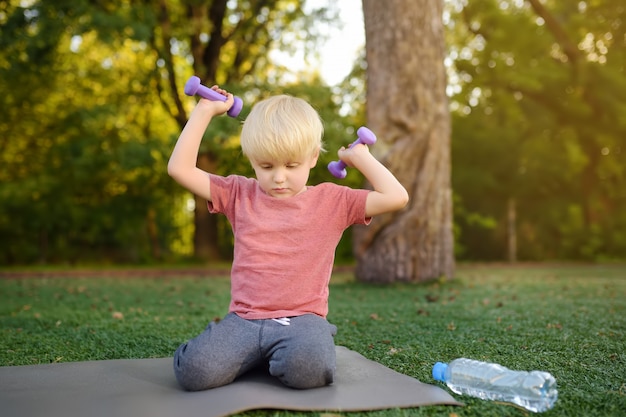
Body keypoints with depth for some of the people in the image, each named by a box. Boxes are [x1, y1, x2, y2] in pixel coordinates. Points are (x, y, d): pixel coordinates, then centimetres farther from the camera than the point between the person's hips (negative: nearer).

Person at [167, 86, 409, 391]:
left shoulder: (332, 201, 6)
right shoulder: (240, 195, 11)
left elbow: (396, 197, -1)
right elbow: (180, 169, 6)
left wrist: (360, 156, 5)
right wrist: (204, 111, 6)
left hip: (302, 318, -1)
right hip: (243, 319, 2)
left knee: (308, 369, -35)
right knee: (195, 371, -25)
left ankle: (277, 355, 2)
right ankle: (249, 353, 8)